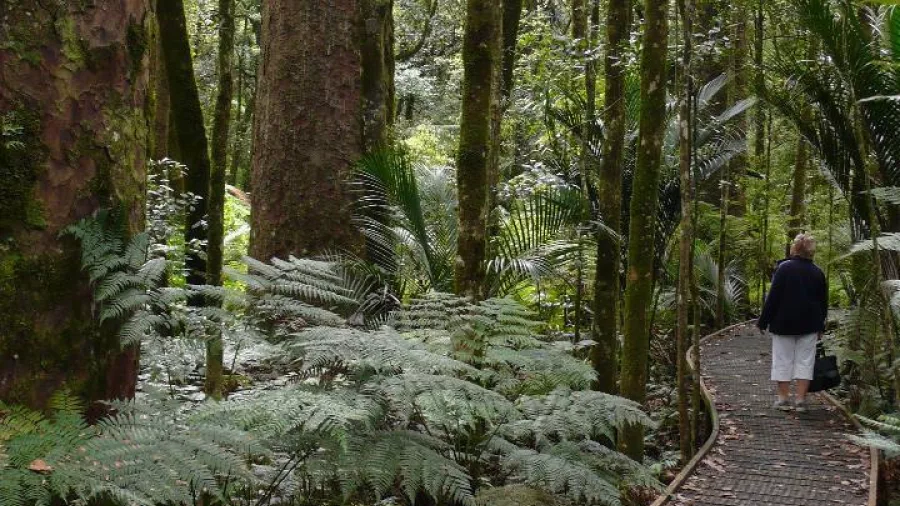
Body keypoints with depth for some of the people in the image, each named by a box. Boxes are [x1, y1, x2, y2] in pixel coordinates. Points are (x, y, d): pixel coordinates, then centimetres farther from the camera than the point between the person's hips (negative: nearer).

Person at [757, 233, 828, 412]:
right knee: (805, 361, 6)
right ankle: (800, 399, 4)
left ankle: (783, 399, 8)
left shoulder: (784, 268, -9)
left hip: (783, 323, -3)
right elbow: (823, 302, 11)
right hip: (809, 325, 3)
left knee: (783, 360, 5)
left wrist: (764, 321, -5)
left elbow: (773, 297, -11)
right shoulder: (818, 273, 4)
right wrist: (820, 327, 20)